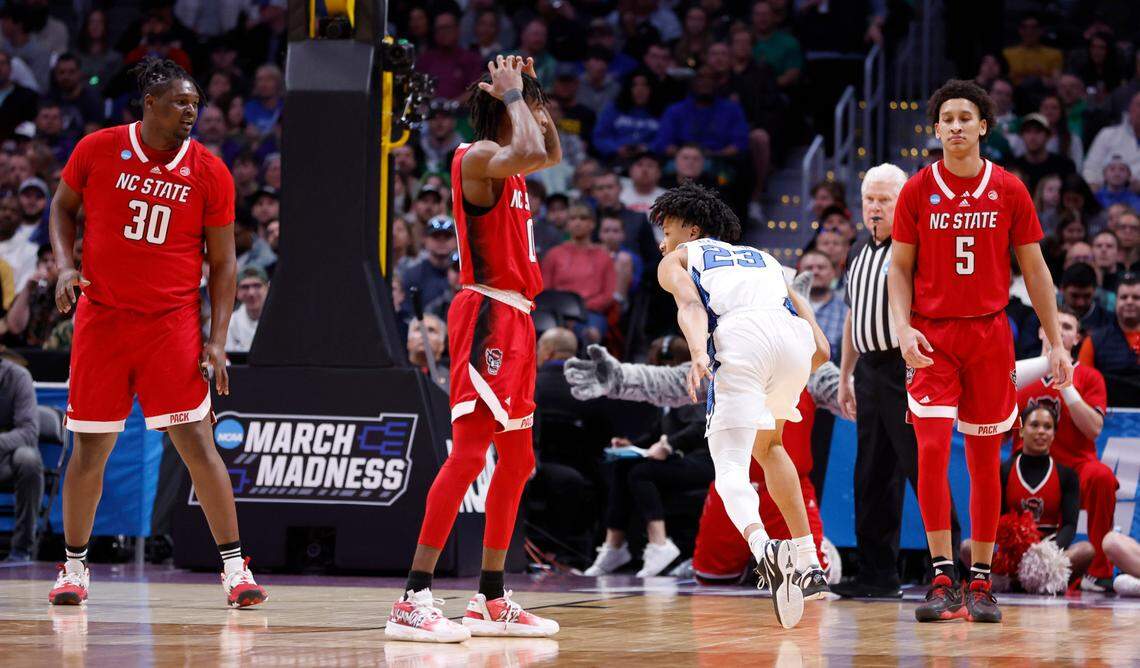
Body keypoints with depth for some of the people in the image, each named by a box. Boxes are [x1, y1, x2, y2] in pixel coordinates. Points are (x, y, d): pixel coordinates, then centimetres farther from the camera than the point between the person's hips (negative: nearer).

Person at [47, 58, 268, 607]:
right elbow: (63, 206, 14)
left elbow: (222, 263, 1)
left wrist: (217, 339, -7)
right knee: (90, 447, 5)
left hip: (172, 324, -1)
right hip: (102, 316, 1)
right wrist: (66, 267, -3)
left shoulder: (208, 172, -3)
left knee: (197, 442, -8)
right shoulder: (98, 150, -2)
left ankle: (235, 568, -5)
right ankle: (74, 566, 20)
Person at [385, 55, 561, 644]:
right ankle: (412, 602, -22)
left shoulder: (505, 163, 16)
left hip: (513, 319, 10)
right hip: (488, 314, -10)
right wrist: (514, 94, -16)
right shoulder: (477, 156, -11)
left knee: (516, 460, 13)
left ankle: (491, 601, 18)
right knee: (469, 451, -17)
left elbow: (551, 155, 35)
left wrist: (529, 93, 21)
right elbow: (534, 154, -32)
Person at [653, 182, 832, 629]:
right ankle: (807, 564, 21)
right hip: (793, 333, 5)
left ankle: (763, 548, -39)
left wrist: (699, 354, -14)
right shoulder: (761, 259, 40)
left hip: (740, 333, -5)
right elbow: (821, 347, 26)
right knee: (766, 443, 30)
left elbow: (690, 304, 2)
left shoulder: (678, 260, 29)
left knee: (731, 466, -7)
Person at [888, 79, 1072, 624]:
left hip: (989, 334, 1)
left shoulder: (1008, 190, 2)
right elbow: (900, 266, 5)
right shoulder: (917, 190, 1)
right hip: (932, 337, -1)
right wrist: (904, 328, -10)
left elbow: (1034, 269, 7)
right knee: (932, 451, -14)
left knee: (984, 460, 5)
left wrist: (1056, 343, 4)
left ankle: (980, 583, 12)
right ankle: (942, 581, -12)